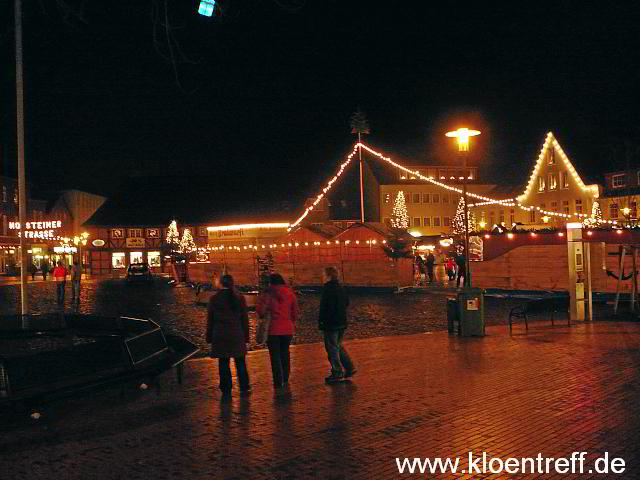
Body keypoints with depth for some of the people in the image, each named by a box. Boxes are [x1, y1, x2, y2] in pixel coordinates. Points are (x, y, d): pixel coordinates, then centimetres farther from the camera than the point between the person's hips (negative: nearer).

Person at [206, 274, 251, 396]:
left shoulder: (214, 299, -2)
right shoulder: (239, 298, -1)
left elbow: (210, 320, 2)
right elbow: (245, 318, 2)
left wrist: (209, 337, 9)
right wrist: (246, 336, 8)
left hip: (220, 336, -1)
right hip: (237, 335, 1)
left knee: (223, 363, 6)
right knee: (240, 362, 10)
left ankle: (226, 390, 9)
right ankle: (244, 388, 13)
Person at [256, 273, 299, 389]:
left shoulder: (268, 294, -10)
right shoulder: (290, 293, 3)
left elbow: (260, 310, -13)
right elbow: (296, 312, 5)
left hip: (273, 329, -4)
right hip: (288, 329, 4)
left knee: (275, 356, 4)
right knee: (285, 354, 16)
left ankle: (278, 382, 4)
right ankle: (285, 380, 20)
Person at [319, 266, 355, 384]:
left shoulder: (328, 289, -16)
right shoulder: (341, 288, 11)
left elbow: (324, 307, -20)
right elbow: (347, 302, 22)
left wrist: (321, 321, -14)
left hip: (331, 323, -9)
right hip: (342, 322, 9)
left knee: (332, 348, 0)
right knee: (338, 346, 20)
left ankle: (337, 373, 3)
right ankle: (349, 368, 17)